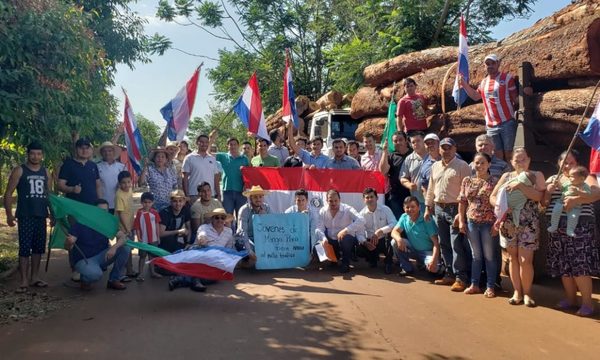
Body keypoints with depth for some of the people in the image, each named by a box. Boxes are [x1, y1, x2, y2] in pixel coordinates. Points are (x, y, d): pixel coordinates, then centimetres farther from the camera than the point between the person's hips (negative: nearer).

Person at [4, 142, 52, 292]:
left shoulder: (45, 172, 11)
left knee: (39, 247, 9)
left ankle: (34, 277, 20)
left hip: (41, 215, 5)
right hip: (25, 216, -5)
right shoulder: (19, 171, -3)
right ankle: (24, 280, 1)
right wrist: (9, 214, -12)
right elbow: (8, 193, -4)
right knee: (25, 248, -5)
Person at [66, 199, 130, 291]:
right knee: (95, 274, -38)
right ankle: (84, 279, 2)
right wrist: (69, 243, -44)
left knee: (125, 248, -18)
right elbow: (67, 247, -19)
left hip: (101, 256, 5)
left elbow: (123, 237, -16)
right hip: (84, 259, -4)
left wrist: (114, 247, -37)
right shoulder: (81, 223, -15)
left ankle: (114, 280, -1)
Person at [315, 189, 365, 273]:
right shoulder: (322, 211, -2)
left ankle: (345, 263, -9)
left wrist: (346, 230, -40)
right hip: (330, 241, 4)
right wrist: (323, 238, -31)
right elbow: (319, 228, -9)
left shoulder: (347, 209, -15)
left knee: (346, 238, -36)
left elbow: (361, 221, -30)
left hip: (347, 240, -4)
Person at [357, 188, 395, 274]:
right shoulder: (362, 214, -5)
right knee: (360, 246, -28)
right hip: (370, 242, 2)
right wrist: (365, 242, -32)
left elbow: (394, 224, -22)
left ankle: (388, 262, -10)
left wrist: (380, 231, -35)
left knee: (390, 233, -34)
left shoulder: (385, 209, -9)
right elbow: (359, 233, -11)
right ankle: (373, 258, 11)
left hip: (385, 241, -1)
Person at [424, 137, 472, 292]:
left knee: (457, 245, -7)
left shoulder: (462, 166, -6)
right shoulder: (435, 166, 15)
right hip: (438, 208, 7)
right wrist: (428, 207, 15)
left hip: (454, 208, -6)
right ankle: (450, 274, 22)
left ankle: (461, 277, 0)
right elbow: (431, 189, 19)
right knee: (444, 244, 12)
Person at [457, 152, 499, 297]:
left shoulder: (495, 181, -6)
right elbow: (462, 202, 8)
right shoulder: (467, 181, 5)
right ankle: (474, 284, 24)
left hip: (488, 223, -3)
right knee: (476, 255, 14)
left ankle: (490, 287, 17)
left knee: (489, 255, 6)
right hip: (471, 222, 4)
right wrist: (461, 221, 3)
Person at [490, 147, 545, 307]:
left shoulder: (536, 176, 2)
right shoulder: (506, 176, 9)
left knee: (525, 260, -4)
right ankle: (517, 292, 18)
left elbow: (539, 196, -14)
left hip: (528, 224, -3)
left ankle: (526, 293, 13)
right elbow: (492, 197, 7)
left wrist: (520, 185, -22)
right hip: (508, 223, 3)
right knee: (513, 258, 8)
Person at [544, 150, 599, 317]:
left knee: (580, 264, -9)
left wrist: (576, 199, -30)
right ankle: (570, 299, 19)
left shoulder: (585, 177, 3)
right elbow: (542, 201, 9)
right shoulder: (552, 179, 17)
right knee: (564, 265, 8)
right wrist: (549, 190, -10)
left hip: (579, 226, -4)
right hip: (557, 227, 5)